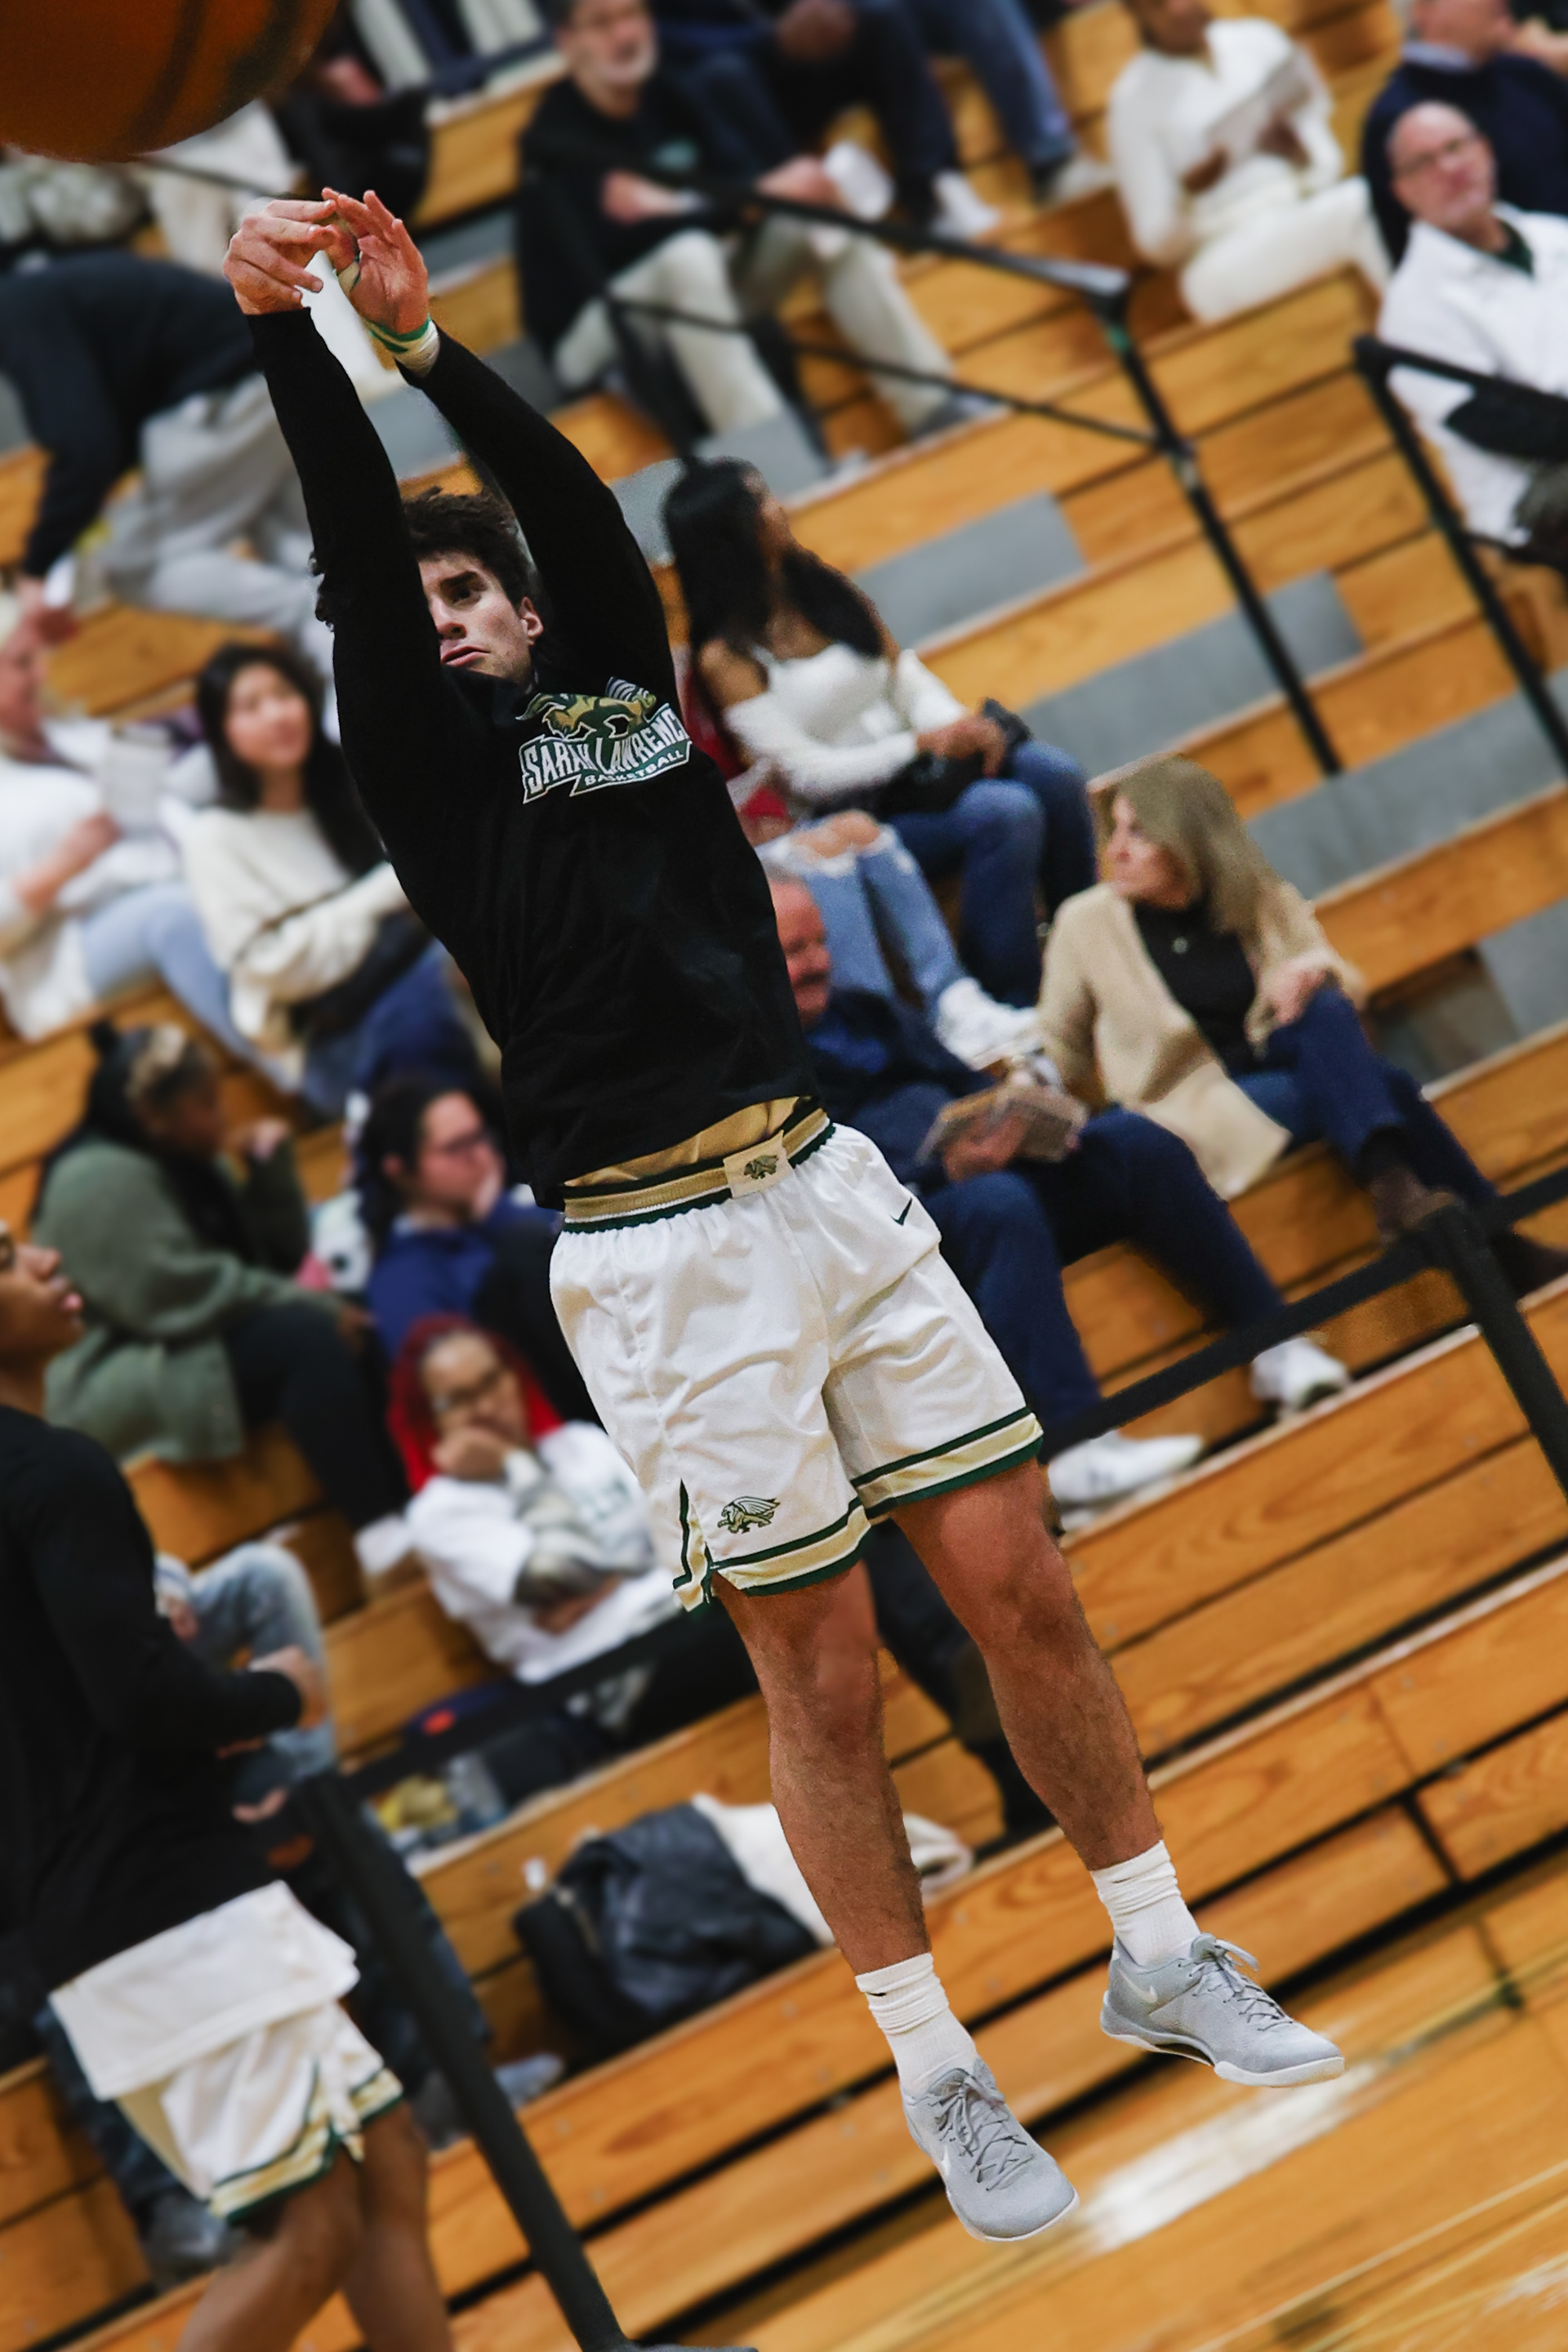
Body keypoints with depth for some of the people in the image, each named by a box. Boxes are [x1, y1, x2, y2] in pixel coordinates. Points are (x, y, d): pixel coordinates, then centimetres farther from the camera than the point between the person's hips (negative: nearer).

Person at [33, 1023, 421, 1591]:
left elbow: (281, 1253, 14)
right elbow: (178, 1295, -25)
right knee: (310, 1338, -28)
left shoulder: (187, 1162, 15)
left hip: (197, 1347, 10)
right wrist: (311, 1306, -21)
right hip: (121, 1390, -10)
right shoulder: (101, 1180, -15)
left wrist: (272, 1167, -2)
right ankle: (380, 1534, -36)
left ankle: (406, 1501, -17)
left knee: (357, 1326, -4)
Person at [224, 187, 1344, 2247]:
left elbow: (580, 510, 3)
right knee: (826, 1676, 1)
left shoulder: (624, 691, 17)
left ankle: (1165, 1963, 21)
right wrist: (290, 337, -15)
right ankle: (939, 2077, 13)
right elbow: (354, 567, -6)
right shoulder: (431, 766, 7)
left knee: (1022, 1589, 6)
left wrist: (429, 337, -5)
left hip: (833, 1188, 4)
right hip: (662, 1261, -4)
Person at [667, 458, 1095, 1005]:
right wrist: (924, 743, -21)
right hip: (851, 815, -7)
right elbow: (807, 775, -15)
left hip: (912, 763, 7)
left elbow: (906, 674, 11)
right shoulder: (726, 658, -13)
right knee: (1006, 814, -30)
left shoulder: (824, 587, 8)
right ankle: (1007, 1007, -24)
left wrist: (961, 726, -10)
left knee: (1055, 774, -19)